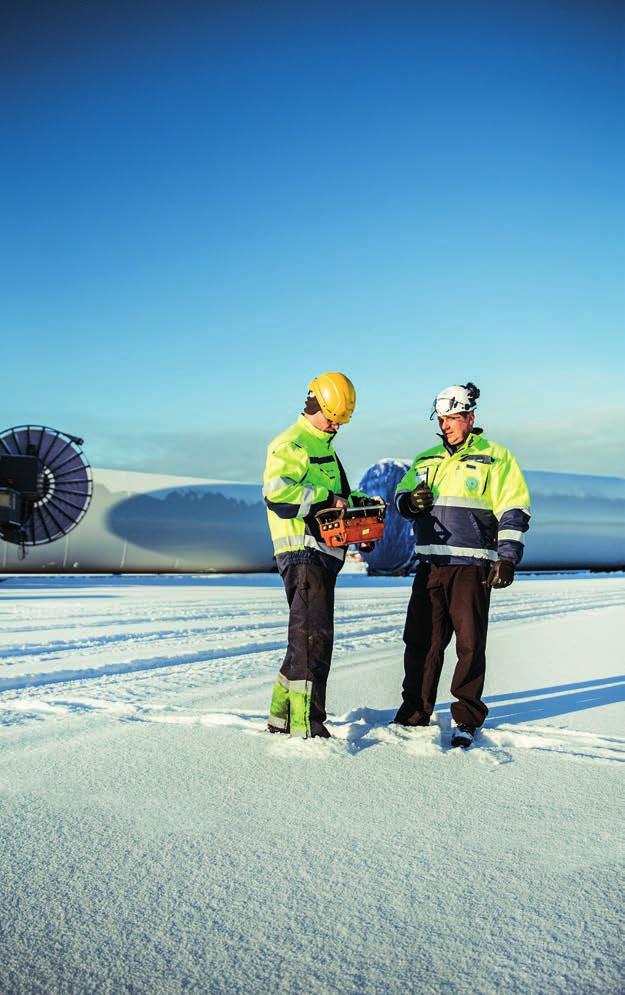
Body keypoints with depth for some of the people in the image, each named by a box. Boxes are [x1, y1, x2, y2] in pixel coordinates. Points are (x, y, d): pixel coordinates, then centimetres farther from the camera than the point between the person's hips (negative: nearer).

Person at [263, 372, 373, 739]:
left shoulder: (325, 447, 25)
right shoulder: (290, 445, -8)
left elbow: (336, 493, 33)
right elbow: (277, 494, -23)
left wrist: (357, 499, 13)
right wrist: (326, 499, -20)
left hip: (324, 554, 10)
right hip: (303, 553, -10)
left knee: (309, 636, 13)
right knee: (313, 636, -13)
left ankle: (282, 715, 23)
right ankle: (307, 727, -11)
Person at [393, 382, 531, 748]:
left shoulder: (496, 457, 2)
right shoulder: (426, 460, 17)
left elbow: (514, 511, -2)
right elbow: (400, 498, 22)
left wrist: (508, 557, -10)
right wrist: (410, 501, -3)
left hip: (472, 566, -4)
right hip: (430, 565, 4)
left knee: (470, 644, 1)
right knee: (421, 641, 5)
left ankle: (467, 718, 13)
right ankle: (414, 714, 16)